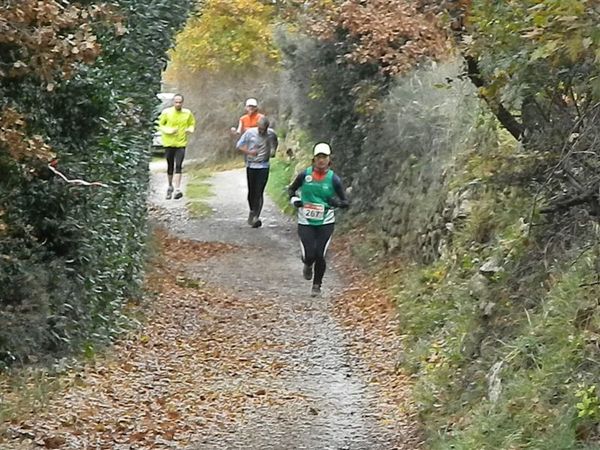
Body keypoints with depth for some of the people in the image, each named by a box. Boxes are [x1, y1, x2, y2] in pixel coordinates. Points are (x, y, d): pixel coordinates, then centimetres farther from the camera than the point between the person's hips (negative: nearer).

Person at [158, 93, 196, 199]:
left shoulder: (187, 113, 1)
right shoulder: (166, 112, -4)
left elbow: (192, 123, 15)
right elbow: (160, 125, 1)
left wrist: (190, 129, -8)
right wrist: (169, 131, -16)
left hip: (181, 144, 0)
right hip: (169, 143, 0)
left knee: (178, 166, -12)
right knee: (170, 166, 10)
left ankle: (177, 190, -18)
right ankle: (170, 186, 30)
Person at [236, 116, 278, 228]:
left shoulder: (271, 134, -3)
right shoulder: (249, 132, -7)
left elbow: (275, 143, 20)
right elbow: (238, 145, -2)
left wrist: (273, 151, 4)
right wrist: (249, 152, -16)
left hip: (263, 167, -1)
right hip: (251, 166, 1)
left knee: (259, 192, -11)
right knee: (251, 192, 9)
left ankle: (256, 217, -15)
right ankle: (252, 211, 33)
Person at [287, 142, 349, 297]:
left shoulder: (333, 179, -6)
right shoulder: (305, 175, -4)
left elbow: (345, 202, -1)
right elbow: (291, 189, 13)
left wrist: (336, 202, -23)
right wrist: (294, 199, -7)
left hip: (325, 223, 0)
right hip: (306, 222, 0)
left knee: (320, 255, -4)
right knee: (309, 255, -7)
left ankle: (317, 285, 20)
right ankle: (308, 266, 32)